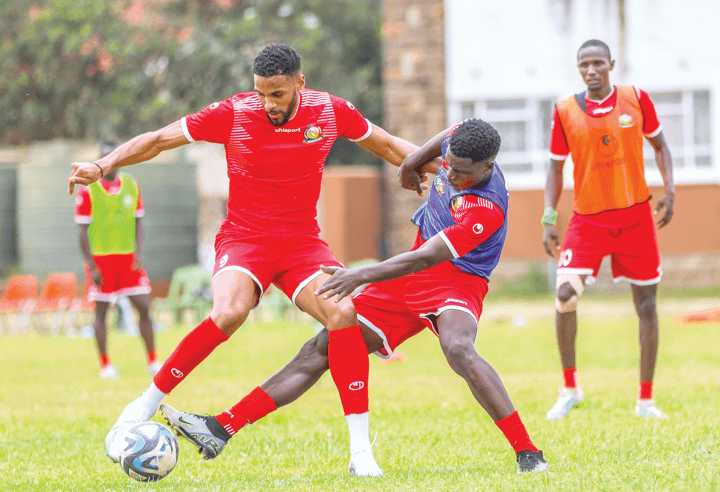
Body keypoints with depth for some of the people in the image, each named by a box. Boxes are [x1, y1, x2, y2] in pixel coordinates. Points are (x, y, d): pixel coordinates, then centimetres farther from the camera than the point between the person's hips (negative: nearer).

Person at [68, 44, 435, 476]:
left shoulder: (331, 111, -3)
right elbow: (159, 140, -3)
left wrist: (434, 162, 1)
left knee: (343, 313, -25)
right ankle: (145, 406, -15)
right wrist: (102, 167, -14)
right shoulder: (233, 113, -9)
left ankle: (362, 450, -18)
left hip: (302, 241, 2)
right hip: (243, 239, -2)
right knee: (229, 314, -33)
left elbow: (387, 145, 14)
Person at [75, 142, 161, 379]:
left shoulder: (132, 185, 6)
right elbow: (82, 230, -5)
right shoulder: (88, 190, -6)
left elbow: (138, 222, 11)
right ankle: (105, 365, 9)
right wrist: (91, 266, -10)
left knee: (143, 307, -2)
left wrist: (139, 253, -3)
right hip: (101, 258, -3)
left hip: (128, 257, 3)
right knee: (101, 310, 0)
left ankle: (153, 361, 7)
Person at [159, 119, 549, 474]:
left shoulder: (486, 209, -29)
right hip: (410, 279, 8)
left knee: (457, 347, -41)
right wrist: (414, 159, 25)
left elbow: (425, 258, -35)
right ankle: (220, 430, -1)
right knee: (322, 349, 1)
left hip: (454, 282, -8)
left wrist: (362, 276, -39)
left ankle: (528, 454, -34)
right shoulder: (459, 143, -6)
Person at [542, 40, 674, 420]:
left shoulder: (637, 100, -3)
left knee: (646, 304, 2)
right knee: (565, 295, -16)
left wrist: (669, 190, -5)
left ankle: (645, 400, 14)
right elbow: (556, 167, 5)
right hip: (587, 218, 0)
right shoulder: (565, 112, -3)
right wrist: (548, 218, -3)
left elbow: (659, 146, 9)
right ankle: (570, 389, 2)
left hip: (636, 216, 1)